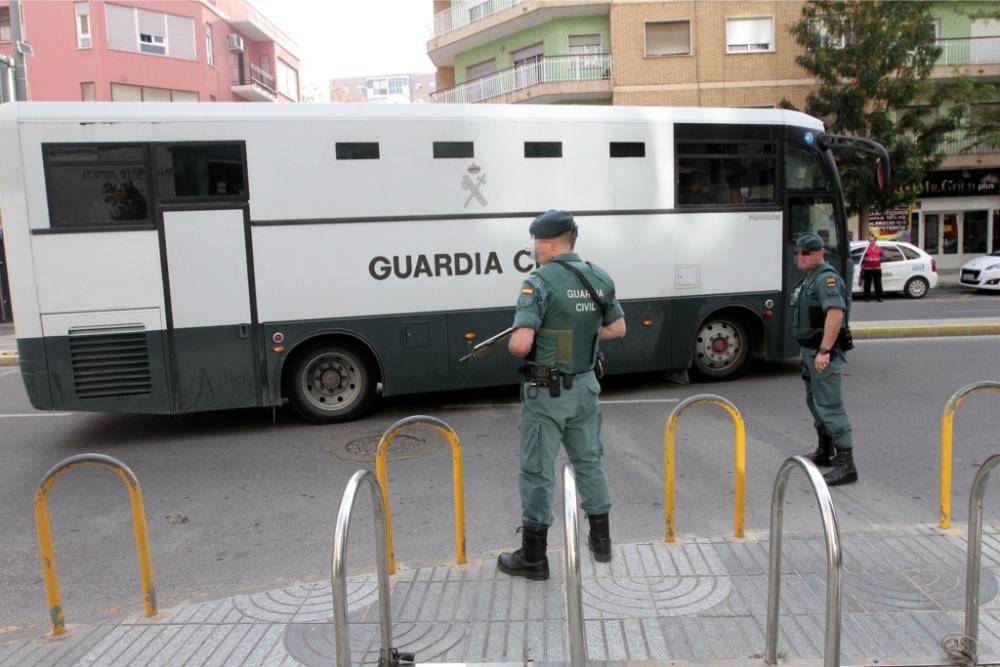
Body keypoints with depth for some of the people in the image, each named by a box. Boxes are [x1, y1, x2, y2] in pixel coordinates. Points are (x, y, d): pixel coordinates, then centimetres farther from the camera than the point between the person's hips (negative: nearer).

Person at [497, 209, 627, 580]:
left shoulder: (540, 283, -18)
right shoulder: (600, 278, 4)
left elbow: (520, 344, -25)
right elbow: (617, 329, 14)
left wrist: (511, 345, -3)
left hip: (546, 391, -6)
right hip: (585, 385, 7)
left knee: (537, 471, 4)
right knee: (588, 461, 20)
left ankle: (533, 558, 13)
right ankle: (601, 540, 32)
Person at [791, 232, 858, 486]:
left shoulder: (826, 278, -16)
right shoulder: (808, 279, 16)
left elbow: (835, 313, -29)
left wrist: (824, 350, -33)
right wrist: (811, 351, 20)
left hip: (823, 353, -11)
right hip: (810, 351, 11)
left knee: (830, 407, -11)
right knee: (814, 401, 21)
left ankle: (846, 465, -8)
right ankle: (825, 452, 36)